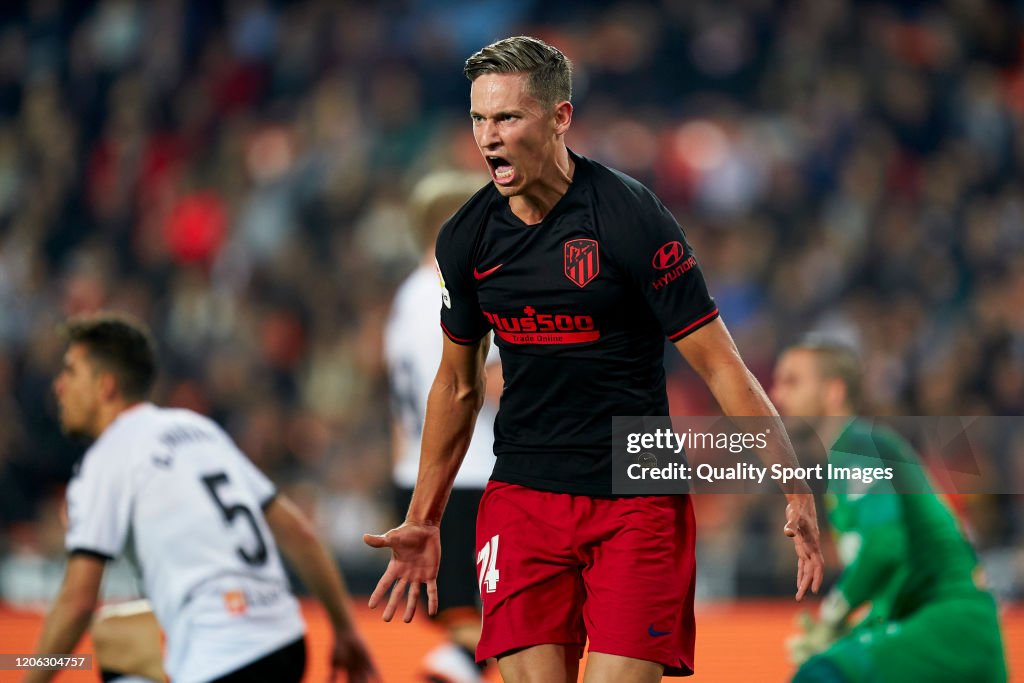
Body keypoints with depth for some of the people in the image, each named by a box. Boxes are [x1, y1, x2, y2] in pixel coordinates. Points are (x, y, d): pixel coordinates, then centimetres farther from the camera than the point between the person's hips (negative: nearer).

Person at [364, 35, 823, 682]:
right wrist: (423, 520, 20)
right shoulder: (466, 239, 3)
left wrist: (796, 489, -16)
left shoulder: (631, 217, -12)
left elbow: (720, 364, -10)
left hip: (638, 501, -3)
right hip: (521, 501, 4)